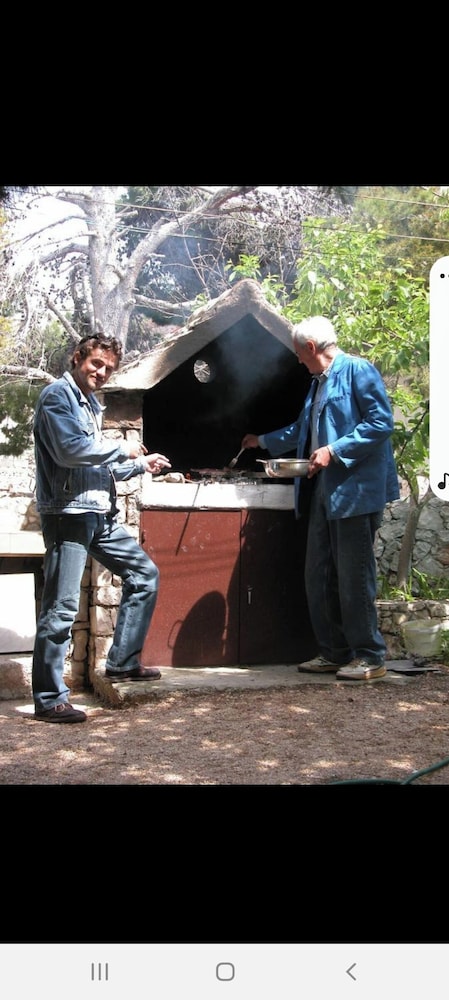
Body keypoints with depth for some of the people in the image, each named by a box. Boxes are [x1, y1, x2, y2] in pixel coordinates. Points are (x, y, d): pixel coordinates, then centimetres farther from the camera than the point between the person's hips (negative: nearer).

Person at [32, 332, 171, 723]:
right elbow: (70, 450, -20)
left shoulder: (90, 404, 22)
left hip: (100, 515, 9)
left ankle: (123, 663, 20)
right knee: (61, 609, -7)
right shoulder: (58, 395, -6)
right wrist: (123, 448, -8)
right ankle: (49, 699, 0)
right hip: (68, 513, -9)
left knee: (144, 574, 13)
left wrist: (140, 465, 21)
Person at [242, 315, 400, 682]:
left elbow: (381, 423, -16)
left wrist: (334, 451, -20)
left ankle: (370, 657, 3)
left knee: (354, 575, -7)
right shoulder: (319, 382, 21)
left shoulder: (357, 370, -7)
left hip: (356, 490, -9)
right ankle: (335, 652, 19)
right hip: (323, 491, 10)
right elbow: (303, 429, 36)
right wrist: (264, 440, 46)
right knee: (319, 575, 10)